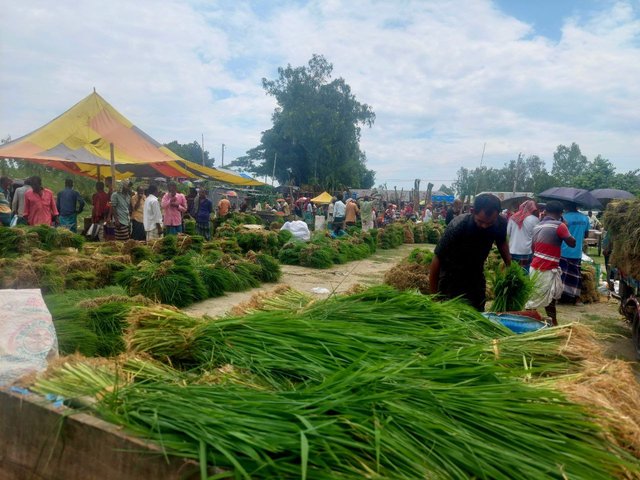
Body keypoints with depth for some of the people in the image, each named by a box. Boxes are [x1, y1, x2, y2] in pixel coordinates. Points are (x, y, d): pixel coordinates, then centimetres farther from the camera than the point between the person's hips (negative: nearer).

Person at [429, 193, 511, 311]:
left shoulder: (500, 224, -18)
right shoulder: (457, 226, -31)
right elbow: (437, 259, -23)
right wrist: (434, 295, -19)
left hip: (476, 277, 4)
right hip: (451, 278, -4)